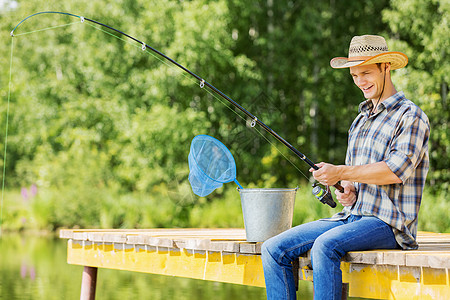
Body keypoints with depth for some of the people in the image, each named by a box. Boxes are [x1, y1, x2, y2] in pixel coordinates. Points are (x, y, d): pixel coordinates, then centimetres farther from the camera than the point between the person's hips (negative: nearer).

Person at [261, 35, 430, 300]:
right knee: (274, 249, -8)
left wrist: (340, 173, -16)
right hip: (351, 217, 8)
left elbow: (396, 170, -18)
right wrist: (347, 191, 3)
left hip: (389, 222, -8)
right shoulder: (360, 121, 22)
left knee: (325, 245, -36)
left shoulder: (410, 116, -4)